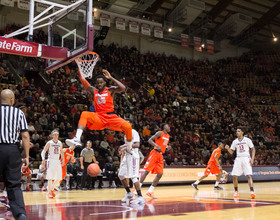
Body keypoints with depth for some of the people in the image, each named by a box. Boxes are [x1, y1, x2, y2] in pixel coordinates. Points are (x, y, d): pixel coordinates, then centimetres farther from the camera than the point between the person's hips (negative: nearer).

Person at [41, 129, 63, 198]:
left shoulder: (60, 143, 10)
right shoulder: (49, 143, -4)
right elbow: (43, 151, -6)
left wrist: (63, 160, 15)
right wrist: (43, 159, -20)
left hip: (57, 161, 5)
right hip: (51, 161, -5)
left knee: (58, 178, 4)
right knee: (50, 178, -9)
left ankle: (52, 189, 24)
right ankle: (49, 192, -2)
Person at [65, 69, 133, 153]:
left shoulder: (110, 90, 5)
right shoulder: (94, 91, 13)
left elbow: (122, 88, -15)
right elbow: (82, 80, 3)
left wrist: (111, 78, -12)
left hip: (111, 117, -1)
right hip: (98, 117, 2)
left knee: (127, 126, -25)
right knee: (84, 114, -27)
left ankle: (129, 150, -1)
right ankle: (77, 138, -40)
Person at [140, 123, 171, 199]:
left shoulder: (168, 136, 18)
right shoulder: (159, 133, -5)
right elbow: (150, 140, -12)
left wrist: (167, 146, 9)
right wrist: (156, 145, -26)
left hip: (160, 156, 8)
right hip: (155, 153, -8)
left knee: (160, 174, 1)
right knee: (147, 171, -11)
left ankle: (150, 191, 7)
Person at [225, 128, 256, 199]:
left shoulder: (247, 140, 0)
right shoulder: (235, 141, 11)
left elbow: (253, 149, 1)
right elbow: (231, 152, 13)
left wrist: (252, 159, -11)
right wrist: (228, 148, -9)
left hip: (246, 158, -4)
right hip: (238, 159, 4)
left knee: (249, 175, -17)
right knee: (235, 176, -2)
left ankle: (252, 191, -21)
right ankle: (236, 191, 13)